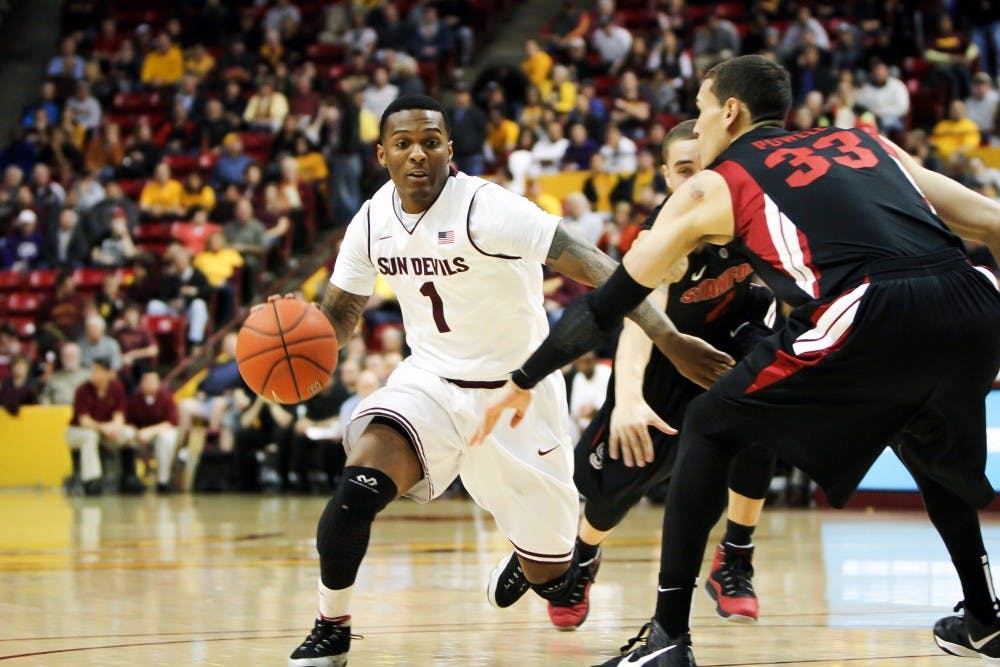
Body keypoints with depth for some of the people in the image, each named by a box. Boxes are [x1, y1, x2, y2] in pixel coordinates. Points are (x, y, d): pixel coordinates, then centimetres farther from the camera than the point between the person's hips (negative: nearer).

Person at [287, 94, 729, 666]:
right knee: (361, 486, -27)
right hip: (431, 380, 3)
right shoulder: (372, 222, -5)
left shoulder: (486, 209, -23)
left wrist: (668, 337, -40)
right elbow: (340, 312, 10)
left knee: (550, 577, 4)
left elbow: (592, 266, -29)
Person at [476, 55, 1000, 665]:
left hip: (871, 316, -5)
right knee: (927, 442, 36)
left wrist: (524, 381, 35)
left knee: (711, 427, 15)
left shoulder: (711, 188, 20)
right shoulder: (870, 144, 31)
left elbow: (611, 300, 25)